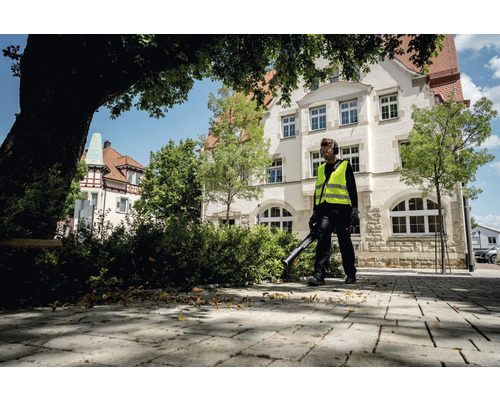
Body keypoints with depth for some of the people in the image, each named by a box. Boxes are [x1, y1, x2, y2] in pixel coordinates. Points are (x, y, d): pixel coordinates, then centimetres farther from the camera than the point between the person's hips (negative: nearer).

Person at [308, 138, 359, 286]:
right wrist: (315, 211, 16)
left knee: (345, 243, 4)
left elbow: (352, 189, 2)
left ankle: (351, 274, 17)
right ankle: (319, 275, -14)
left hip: (341, 208, -3)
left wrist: (354, 210, -6)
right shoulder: (321, 169, 20)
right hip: (324, 208, 3)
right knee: (322, 240, -11)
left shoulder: (345, 166, 7)